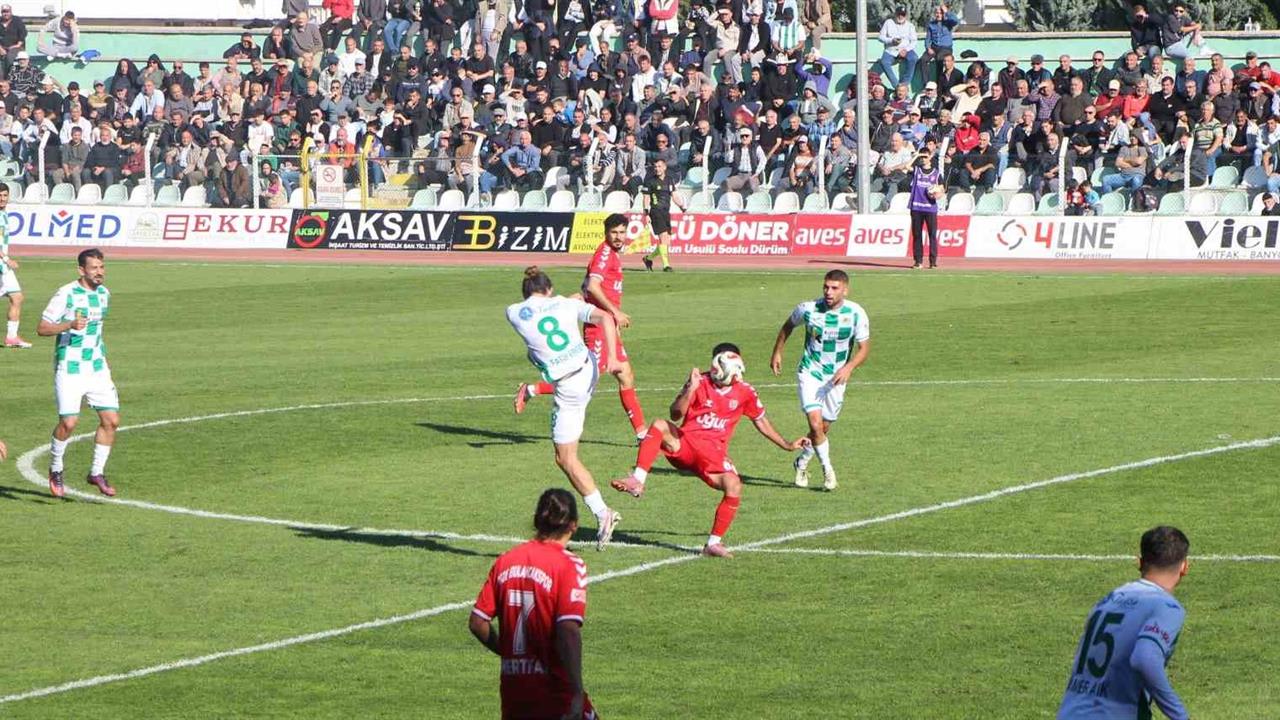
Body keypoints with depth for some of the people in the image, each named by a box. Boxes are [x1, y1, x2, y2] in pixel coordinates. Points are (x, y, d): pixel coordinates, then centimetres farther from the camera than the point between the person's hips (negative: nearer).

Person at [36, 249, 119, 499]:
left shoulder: (104, 294, 9)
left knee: (111, 420, -3)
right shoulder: (65, 294, -12)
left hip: (97, 368, 6)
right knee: (68, 422, -14)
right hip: (69, 368, -6)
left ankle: (97, 473, 12)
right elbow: (42, 328, -13)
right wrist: (70, 325, -28)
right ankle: (55, 469, 10)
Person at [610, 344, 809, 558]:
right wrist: (690, 389, -27)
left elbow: (761, 421, 21)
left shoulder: (745, 392, 5)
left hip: (713, 452, 2)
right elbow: (676, 415, -12)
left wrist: (787, 445, 22)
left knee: (734, 487, -23)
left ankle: (714, 543, -8)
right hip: (683, 444, -2)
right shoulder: (700, 382, -3)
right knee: (659, 426, -30)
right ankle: (637, 480, -40)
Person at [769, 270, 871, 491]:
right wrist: (777, 353, 12)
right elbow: (788, 326, 9)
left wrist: (848, 367, -25)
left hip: (836, 377, 2)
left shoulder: (856, 314, -12)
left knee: (823, 429, 9)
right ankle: (828, 470, 1)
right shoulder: (808, 309, -12)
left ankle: (802, 463, 36)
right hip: (810, 372, -2)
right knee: (815, 423, -18)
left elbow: (864, 348, -8)